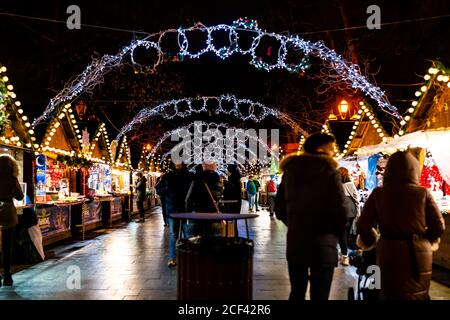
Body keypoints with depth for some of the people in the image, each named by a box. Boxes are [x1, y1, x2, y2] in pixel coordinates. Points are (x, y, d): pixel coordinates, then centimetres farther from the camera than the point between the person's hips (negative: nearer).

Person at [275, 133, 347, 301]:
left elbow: (279, 209, 9)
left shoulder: (290, 171, 6)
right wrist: (336, 233, 6)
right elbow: (339, 209, -13)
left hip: (295, 242, 5)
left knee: (296, 292, 20)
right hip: (322, 245, -5)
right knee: (319, 296, 6)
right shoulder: (329, 172, -10)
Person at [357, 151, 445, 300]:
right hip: (419, 253, 1)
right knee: (418, 294, 20)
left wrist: (370, 242, 12)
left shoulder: (378, 194, -7)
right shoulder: (422, 193, -7)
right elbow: (439, 226, -2)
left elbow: (363, 225, -7)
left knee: (391, 294, 16)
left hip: (389, 252, 0)